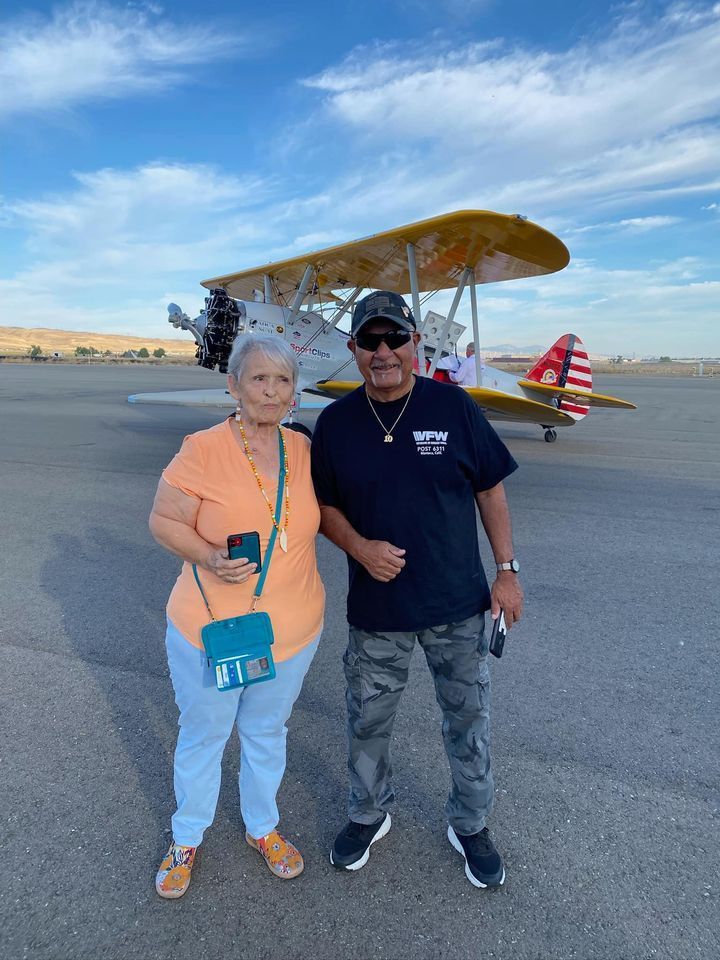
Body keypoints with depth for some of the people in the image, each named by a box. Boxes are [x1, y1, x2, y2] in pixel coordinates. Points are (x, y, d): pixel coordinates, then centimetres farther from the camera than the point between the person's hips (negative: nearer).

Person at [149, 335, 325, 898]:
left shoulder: (303, 450, -2)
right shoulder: (203, 450, -17)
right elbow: (164, 520, -12)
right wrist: (209, 557, -27)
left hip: (292, 632, 4)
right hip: (211, 630, -3)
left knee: (268, 733, 24)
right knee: (203, 737, 18)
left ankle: (263, 828, 50)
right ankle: (187, 839, 46)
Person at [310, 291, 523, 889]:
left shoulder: (452, 405, -7)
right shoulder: (336, 422, -4)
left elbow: (490, 490, 0)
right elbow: (324, 506, 3)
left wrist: (507, 570, -2)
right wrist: (359, 547, -17)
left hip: (459, 604, 0)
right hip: (377, 610, 1)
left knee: (469, 720, 16)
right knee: (368, 722, 17)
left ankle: (471, 825, 43)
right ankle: (369, 815, 46)